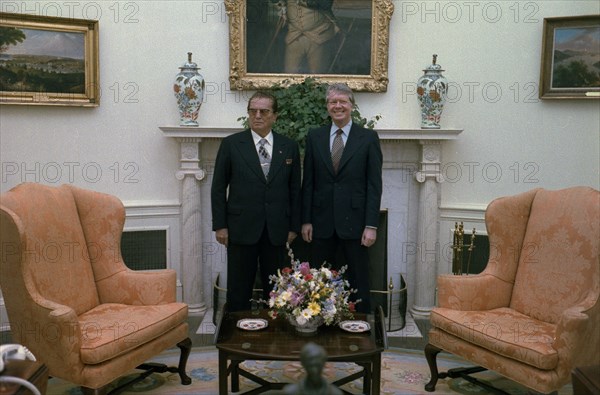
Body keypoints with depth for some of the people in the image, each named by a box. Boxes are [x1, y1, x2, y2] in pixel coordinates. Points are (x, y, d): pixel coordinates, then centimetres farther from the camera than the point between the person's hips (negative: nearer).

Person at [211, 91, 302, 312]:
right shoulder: (231, 144, 1)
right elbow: (218, 187, 2)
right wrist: (220, 225, -4)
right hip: (242, 228, -2)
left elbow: (294, 189, 8)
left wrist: (294, 226, 4)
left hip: (276, 230, 2)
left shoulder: (289, 147, 6)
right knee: (239, 289, 6)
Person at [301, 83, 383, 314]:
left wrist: (371, 225, -8)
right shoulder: (314, 137, 7)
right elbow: (308, 182, 7)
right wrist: (306, 220, 2)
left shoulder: (368, 138, 1)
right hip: (322, 222, 2)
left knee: (358, 283, 7)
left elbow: (374, 185, -3)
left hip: (354, 221, -2)